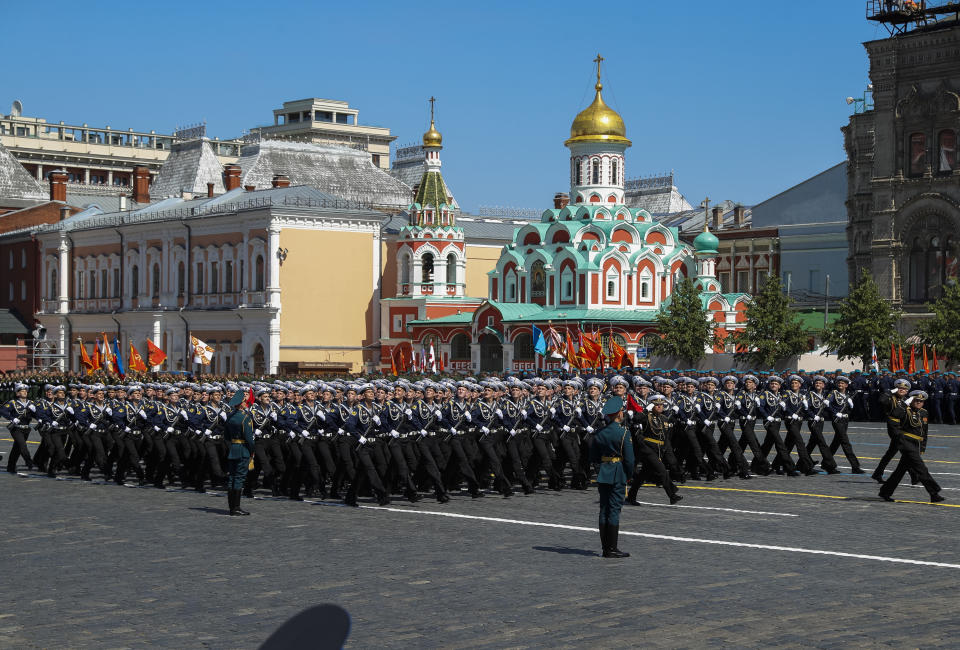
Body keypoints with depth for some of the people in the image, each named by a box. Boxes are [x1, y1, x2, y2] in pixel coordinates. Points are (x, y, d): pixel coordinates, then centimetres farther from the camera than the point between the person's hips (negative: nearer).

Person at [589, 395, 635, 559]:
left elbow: (593, 457, 8)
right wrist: (630, 474, 2)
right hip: (619, 475, -5)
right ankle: (612, 549, -1)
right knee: (614, 510, -3)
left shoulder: (599, 433, 4)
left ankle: (605, 548, 13)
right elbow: (629, 458, -12)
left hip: (603, 475, 5)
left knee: (604, 509, 9)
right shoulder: (624, 433, -12)